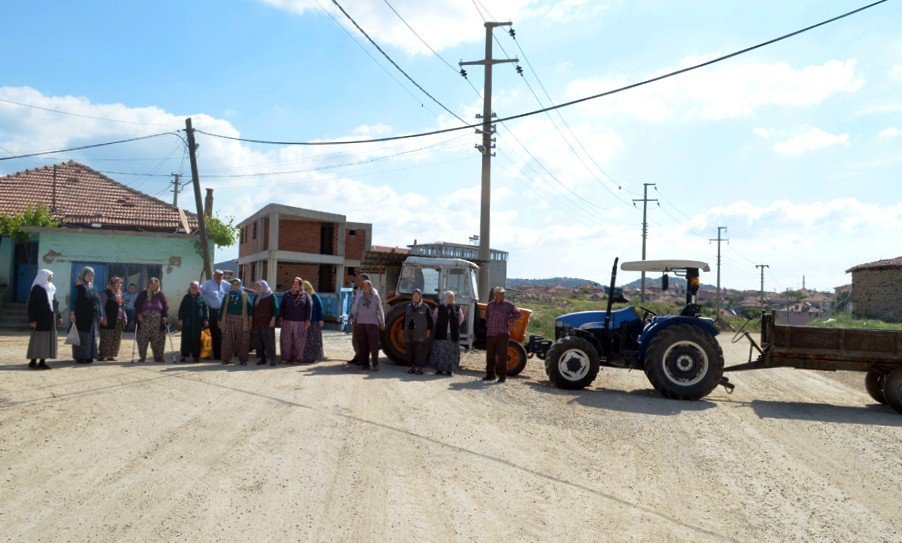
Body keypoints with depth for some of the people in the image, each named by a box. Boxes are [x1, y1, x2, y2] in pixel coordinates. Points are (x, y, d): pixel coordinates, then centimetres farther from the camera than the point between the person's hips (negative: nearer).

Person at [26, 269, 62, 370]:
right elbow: (31, 305, -10)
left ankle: (42, 362, 12)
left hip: (50, 319, 7)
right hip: (40, 319, -7)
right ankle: (33, 362, 4)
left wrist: (58, 317, 15)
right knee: (38, 340, -3)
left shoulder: (51, 288, 13)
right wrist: (32, 320, -16)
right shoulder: (36, 289, -7)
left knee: (48, 340, 6)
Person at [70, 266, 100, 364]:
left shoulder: (93, 288, 13)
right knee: (81, 337, -2)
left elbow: (98, 301, 16)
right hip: (80, 318, -6)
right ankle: (80, 357, 4)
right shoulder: (77, 287, -5)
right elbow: (72, 301, -10)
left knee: (91, 337, 9)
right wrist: (72, 313, -19)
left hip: (91, 318, 6)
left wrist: (100, 315, 13)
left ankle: (89, 356, 16)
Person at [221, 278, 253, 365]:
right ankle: (226, 359, 6)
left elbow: (250, 306, 1)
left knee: (242, 341, -1)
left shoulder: (244, 295, 9)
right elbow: (223, 308, 13)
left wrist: (250, 317, -11)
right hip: (229, 320, 1)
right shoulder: (227, 295, 13)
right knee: (228, 341, -2)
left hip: (241, 321, -1)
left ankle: (243, 360, 5)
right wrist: (221, 320, 8)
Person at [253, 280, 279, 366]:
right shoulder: (257, 297, 16)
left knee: (269, 341, -8)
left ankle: (272, 359, -8)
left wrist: (273, 319, -15)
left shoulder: (271, 296, -1)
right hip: (257, 323, 6)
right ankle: (261, 358, 8)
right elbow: (254, 309, 21)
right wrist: (252, 321, 14)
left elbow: (276, 308, -7)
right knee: (259, 341, 4)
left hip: (267, 323, -6)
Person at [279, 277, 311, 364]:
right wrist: (281, 317, 0)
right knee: (286, 340, 3)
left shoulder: (305, 295, 3)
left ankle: (297, 358, 10)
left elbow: (309, 308, 1)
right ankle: (286, 358, 10)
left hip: (300, 322, -1)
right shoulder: (287, 295, 7)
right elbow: (282, 307, 10)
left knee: (299, 341, 1)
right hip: (287, 321, 1)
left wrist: (308, 320, -4)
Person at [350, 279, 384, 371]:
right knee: (362, 344, 3)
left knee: (373, 344, -6)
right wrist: (353, 320, 14)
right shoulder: (360, 297, 11)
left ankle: (375, 364, -2)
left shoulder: (375, 297, 3)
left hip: (372, 323, -3)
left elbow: (380, 310, 5)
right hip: (361, 323, 3)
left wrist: (382, 323, 3)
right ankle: (365, 363, 11)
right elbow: (355, 309, 17)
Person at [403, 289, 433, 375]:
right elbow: (405, 319, 17)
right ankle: (413, 367, 15)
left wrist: (428, 330, -8)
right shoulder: (409, 307, 13)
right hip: (409, 333, 4)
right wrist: (404, 330, 12)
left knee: (420, 351, -7)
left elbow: (430, 320, -1)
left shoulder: (425, 307, 1)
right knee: (410, 351, 6)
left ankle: (420, 368, -2)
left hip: (421, 334, -4)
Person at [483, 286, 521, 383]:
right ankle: (490, 375, 20)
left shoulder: (507, 304, -2)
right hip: (490, 334, 4)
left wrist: (509, 321, -7)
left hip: (502, 334, -4)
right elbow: (486, 315, 26)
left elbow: (518, 313, -1)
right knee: (490, 355, 9)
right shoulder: (490, 304, 10)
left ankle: (502, 376, 3)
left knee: (502, 356, -4)